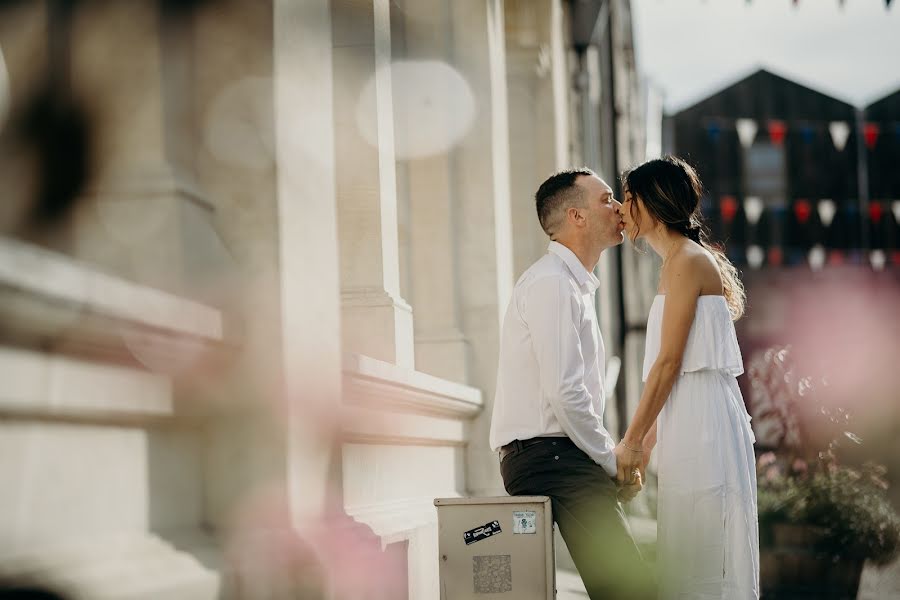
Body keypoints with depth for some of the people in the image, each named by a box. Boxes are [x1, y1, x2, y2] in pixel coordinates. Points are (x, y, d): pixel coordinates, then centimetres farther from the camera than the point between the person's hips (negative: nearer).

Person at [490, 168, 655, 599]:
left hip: (559, 456, 10)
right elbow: (563, 393, -19)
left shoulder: (574, 285, 22)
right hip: (551, 457, -10)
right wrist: (614, 462, -10)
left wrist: (613, 454, 14)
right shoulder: (550, 284, -11)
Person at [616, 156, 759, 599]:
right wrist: (646, 441, 19)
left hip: (702, 424, -10)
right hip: (688, 422, 10)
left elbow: (668, 363, -14)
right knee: (686, 561, 9)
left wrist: (632, 441, -11)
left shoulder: (686, 262, -10)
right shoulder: (683, 261, 19)